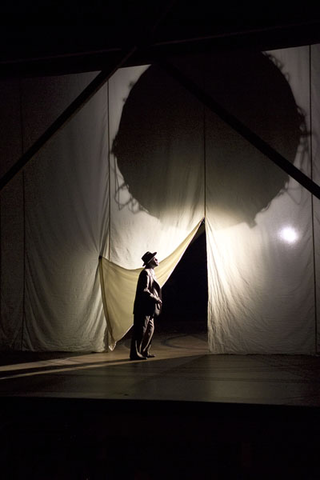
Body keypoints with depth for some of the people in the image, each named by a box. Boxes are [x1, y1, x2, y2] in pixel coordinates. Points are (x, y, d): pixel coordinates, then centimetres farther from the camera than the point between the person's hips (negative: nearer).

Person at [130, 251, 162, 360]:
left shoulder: (151, 272, 18)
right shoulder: (145, 273, -14)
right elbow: (144, 290, -21)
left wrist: (157, 299, 13)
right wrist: (155, 299, -16)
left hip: (149, 308, 10)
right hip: (144, 307, -10)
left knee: (150, 329, 15)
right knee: (140, 330, -5)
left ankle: (144, 351, 24)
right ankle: (135, 353, 1)